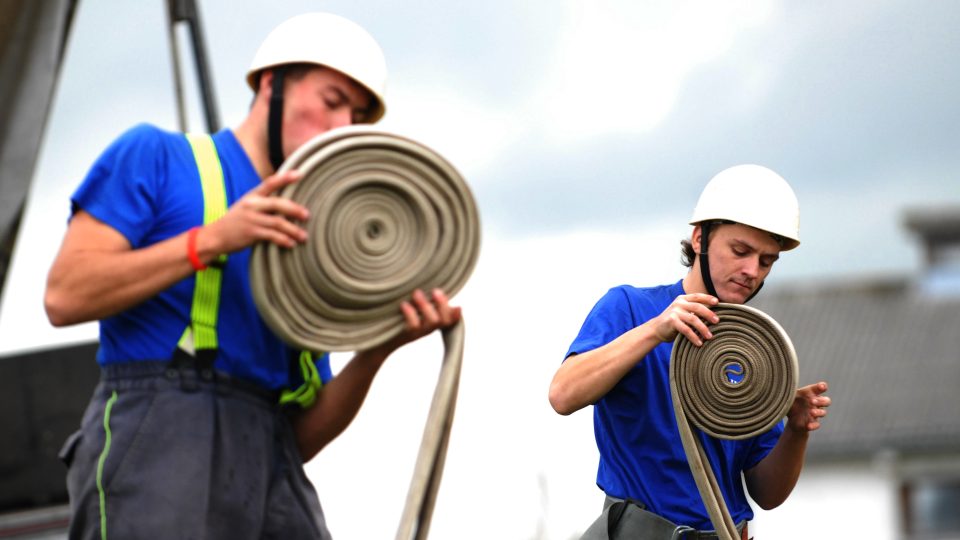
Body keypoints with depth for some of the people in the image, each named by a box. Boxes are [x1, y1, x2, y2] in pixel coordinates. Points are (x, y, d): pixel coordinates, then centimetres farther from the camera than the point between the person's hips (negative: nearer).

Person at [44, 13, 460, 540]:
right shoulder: (155, 156, 12)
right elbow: (64, 295, -3)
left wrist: (377, 349, 2)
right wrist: (212, 240, -9)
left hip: (269, 465, 6)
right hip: (153, 433, -6)